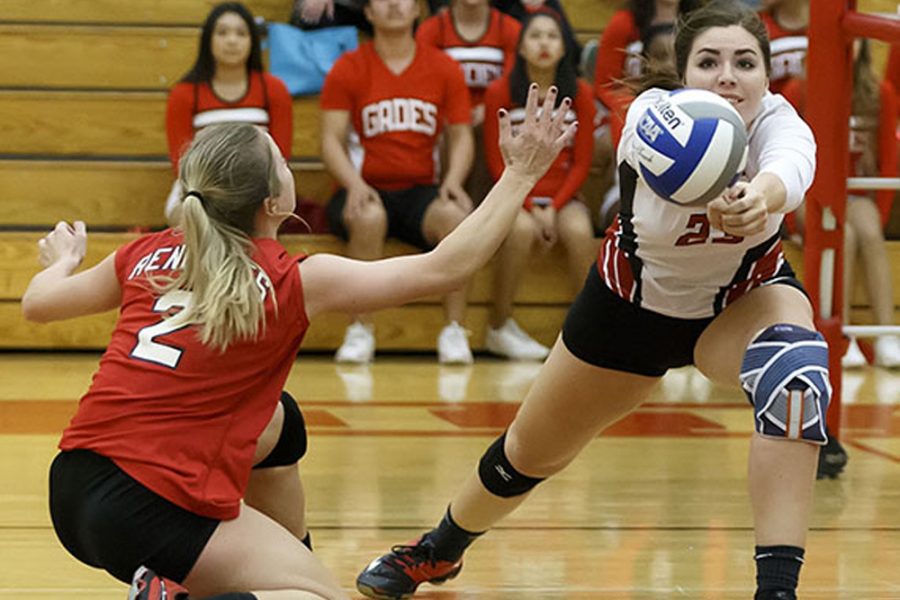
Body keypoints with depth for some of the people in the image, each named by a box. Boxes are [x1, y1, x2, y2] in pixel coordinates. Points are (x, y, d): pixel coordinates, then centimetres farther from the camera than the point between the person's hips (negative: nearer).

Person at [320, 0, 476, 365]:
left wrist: (453, 180, -12)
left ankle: (454, 331, -23)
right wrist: (354, 184, -19)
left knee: (455, 216, -32)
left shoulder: (444, 69, 9)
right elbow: (331, 140, -1)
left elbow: (461, 136, 9)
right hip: (367, 190, -1)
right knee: (369, 217, -37)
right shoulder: (348, 69, 4)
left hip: (421, 191, 1)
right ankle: (360, 331, -26)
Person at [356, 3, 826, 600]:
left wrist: (761, 197, -80)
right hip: (635, 298, 1)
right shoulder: (651, 114, -31)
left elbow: (790, 167, -55)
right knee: (531, 452, 15)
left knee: (795, 371, -35)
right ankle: (436, 551, 48)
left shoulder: (779, 123, -30)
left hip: (744, 294, -1)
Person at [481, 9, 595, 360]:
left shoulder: (579, 94, 2)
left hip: (562, 197, 2)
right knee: (522, 229, -35)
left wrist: (554, 208, -11)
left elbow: (582, 162, 3)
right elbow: (497, 162, -2)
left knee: (580, 232, -31)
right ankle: (499, 327, -18)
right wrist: (531, 209, -13)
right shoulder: (500, 93, -3)